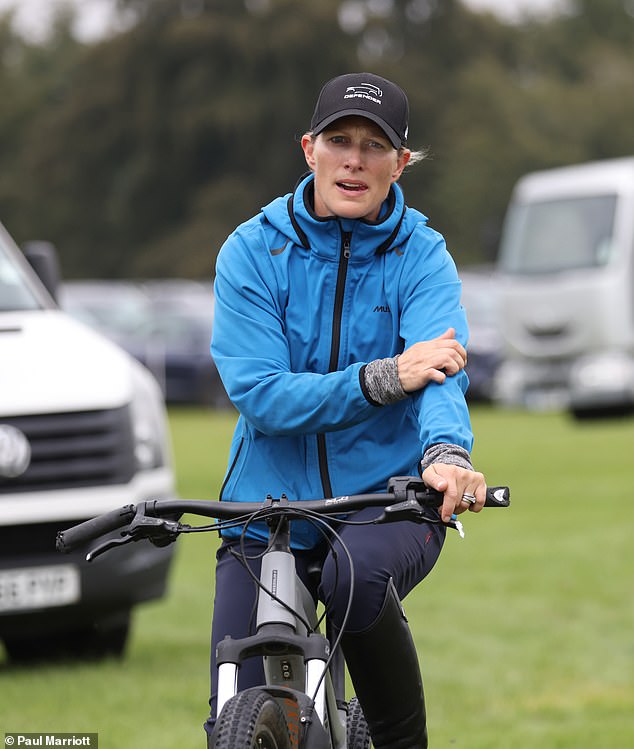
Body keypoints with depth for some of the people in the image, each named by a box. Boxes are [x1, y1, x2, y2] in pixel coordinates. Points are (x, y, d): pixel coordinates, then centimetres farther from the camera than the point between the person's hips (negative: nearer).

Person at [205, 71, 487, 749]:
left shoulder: (421, 256, -3)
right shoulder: (252, 252, -4)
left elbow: (439, 371, -21)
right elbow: (260, 396, -15)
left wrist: (445, 451, -44)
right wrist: (384, 377, -29)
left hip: (389, 499, -1)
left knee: (355, 577, -36)